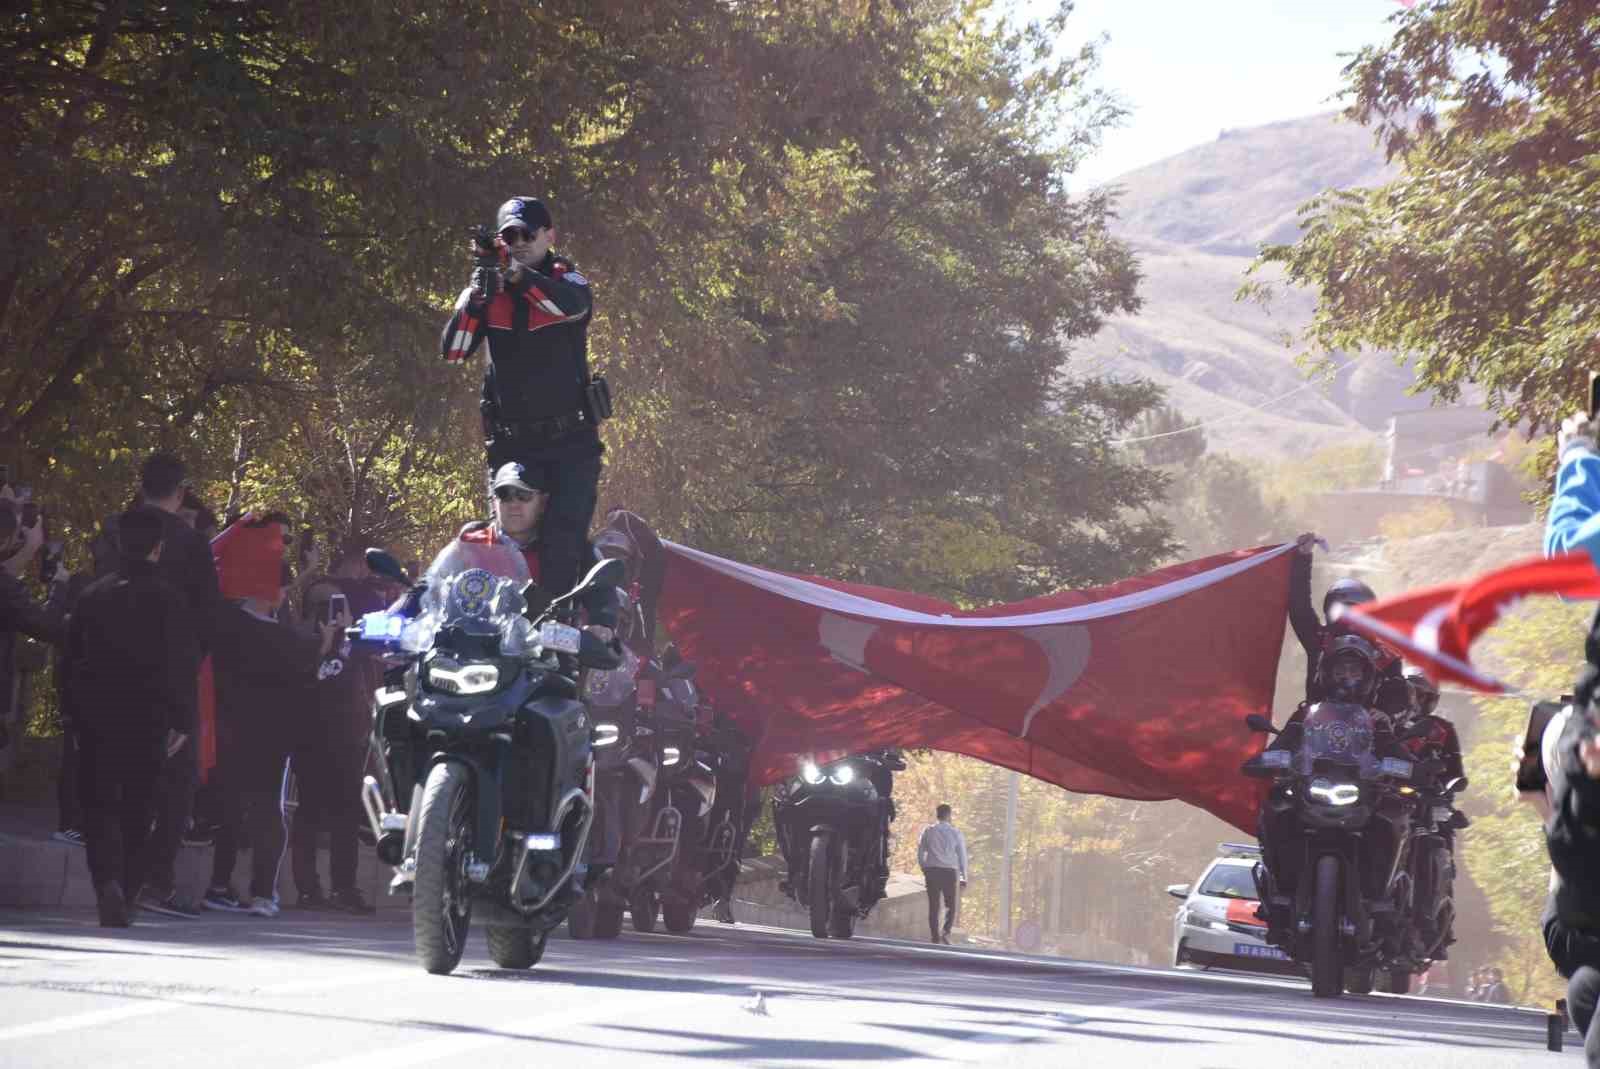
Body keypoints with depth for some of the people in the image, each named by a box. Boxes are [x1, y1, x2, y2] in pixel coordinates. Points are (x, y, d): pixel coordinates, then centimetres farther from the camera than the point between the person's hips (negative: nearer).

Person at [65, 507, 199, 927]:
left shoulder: (92, 596, 3)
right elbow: (183, 664, -9)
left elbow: (73, 659, 7)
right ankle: (126, 891, 9)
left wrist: (76, 715, 13)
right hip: (148, 719, -1)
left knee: (99, 804, 1)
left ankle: (108, 881, -22)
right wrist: (183, 721, -3)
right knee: (138, 810, 9)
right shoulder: (166, 598, -6)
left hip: (95, 719, 1)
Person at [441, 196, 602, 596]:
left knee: (563, 546, -11)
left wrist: (522, 277, -41)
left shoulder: (566, 281, 0)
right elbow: (453, 351, -5)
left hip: (571, 443, -3)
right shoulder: (491, 292, 7)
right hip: (511, 444, 3)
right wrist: (472, 298, -21)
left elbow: (574, 304, -26)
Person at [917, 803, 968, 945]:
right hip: (950, 871, -1)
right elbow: (962, 855, 2)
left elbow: (920, 854, 5)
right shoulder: (955, 832, -2)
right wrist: (963, 876, 10)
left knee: (933, 906, 8)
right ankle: (946, 931, -13)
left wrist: (925, 870, 18)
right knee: (951, 905, 8)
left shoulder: (928, 831, 2)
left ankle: (935, 938, 8)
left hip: (931, 870, 1)